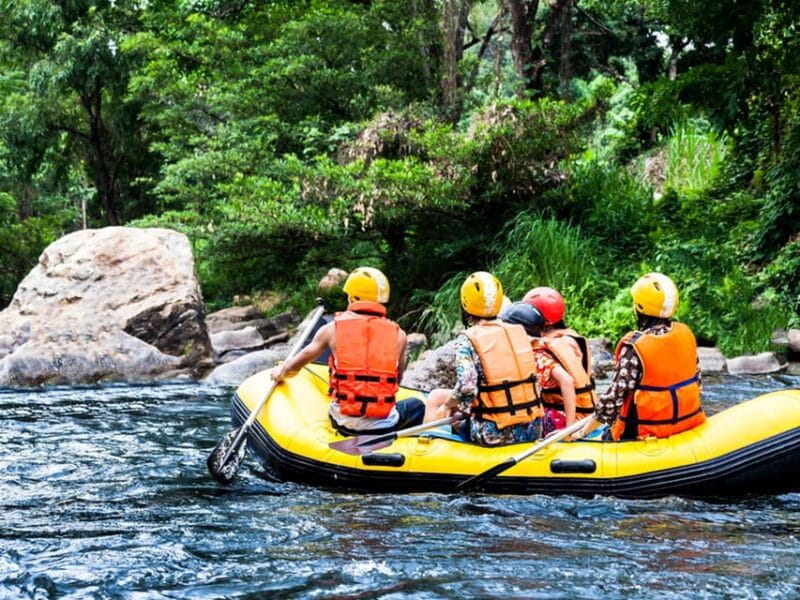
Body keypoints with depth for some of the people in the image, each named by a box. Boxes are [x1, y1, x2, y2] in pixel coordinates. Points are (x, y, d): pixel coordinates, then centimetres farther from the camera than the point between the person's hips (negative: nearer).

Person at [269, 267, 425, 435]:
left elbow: (302, 359, 18)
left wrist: (281, 372, 39)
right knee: (416, 405, 30)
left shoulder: (332, 329, 2)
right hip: (384, 425, -1)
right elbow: (397, 380, 12)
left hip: (343, 423, 1)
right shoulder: (398, 334, 1)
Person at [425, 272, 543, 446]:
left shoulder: (466, 341, -6)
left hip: (495, 436, -5)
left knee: (437, 397, 17)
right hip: (533, 431, 5)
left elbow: (466, 387, -19)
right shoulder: (519, 332, 9)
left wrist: (447, 404, 1)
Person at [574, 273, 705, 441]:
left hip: (648, 433, -7)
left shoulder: (634, 347, -19)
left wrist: (582, 433, -9)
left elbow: (613, 398, -18)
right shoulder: (686, 334, -1)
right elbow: (696, 382, 9)